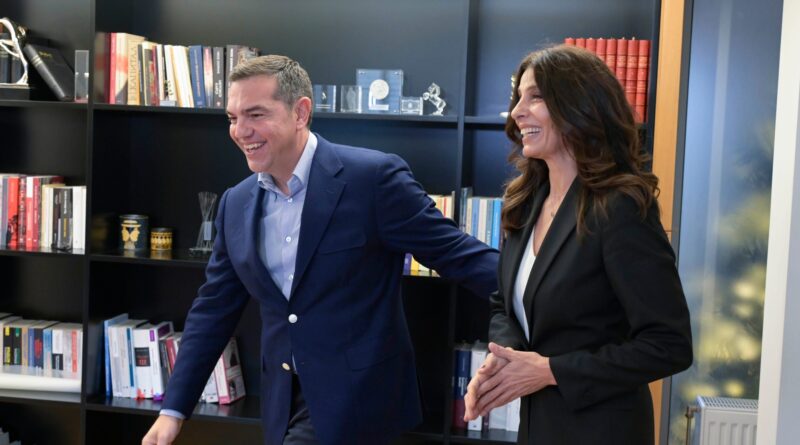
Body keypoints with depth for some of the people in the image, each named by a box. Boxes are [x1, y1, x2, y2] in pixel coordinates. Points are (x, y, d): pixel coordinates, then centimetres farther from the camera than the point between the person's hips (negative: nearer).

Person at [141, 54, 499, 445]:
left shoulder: (373, 177, -14)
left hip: (356, 397, -6)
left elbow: (453, 252, -11)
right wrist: (173, 410, 7)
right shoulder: (236, 204, 4)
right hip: (283, 402, 6)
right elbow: (214, 309, 9)